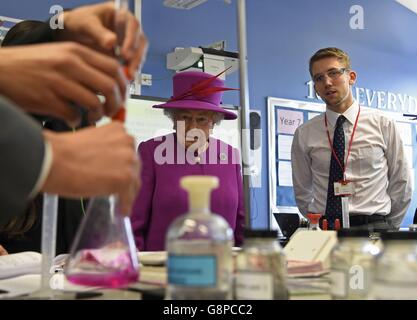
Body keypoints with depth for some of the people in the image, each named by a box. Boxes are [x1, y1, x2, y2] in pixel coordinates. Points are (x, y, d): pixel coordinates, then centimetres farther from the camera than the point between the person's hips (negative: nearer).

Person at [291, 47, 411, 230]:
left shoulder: (383, 124, 2)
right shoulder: (304, 134, 3)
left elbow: (400, 184, 9)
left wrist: (389, 227, 12)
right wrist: (316, 223, 8)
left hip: (373, 225, 0)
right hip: (323, 226, 1)